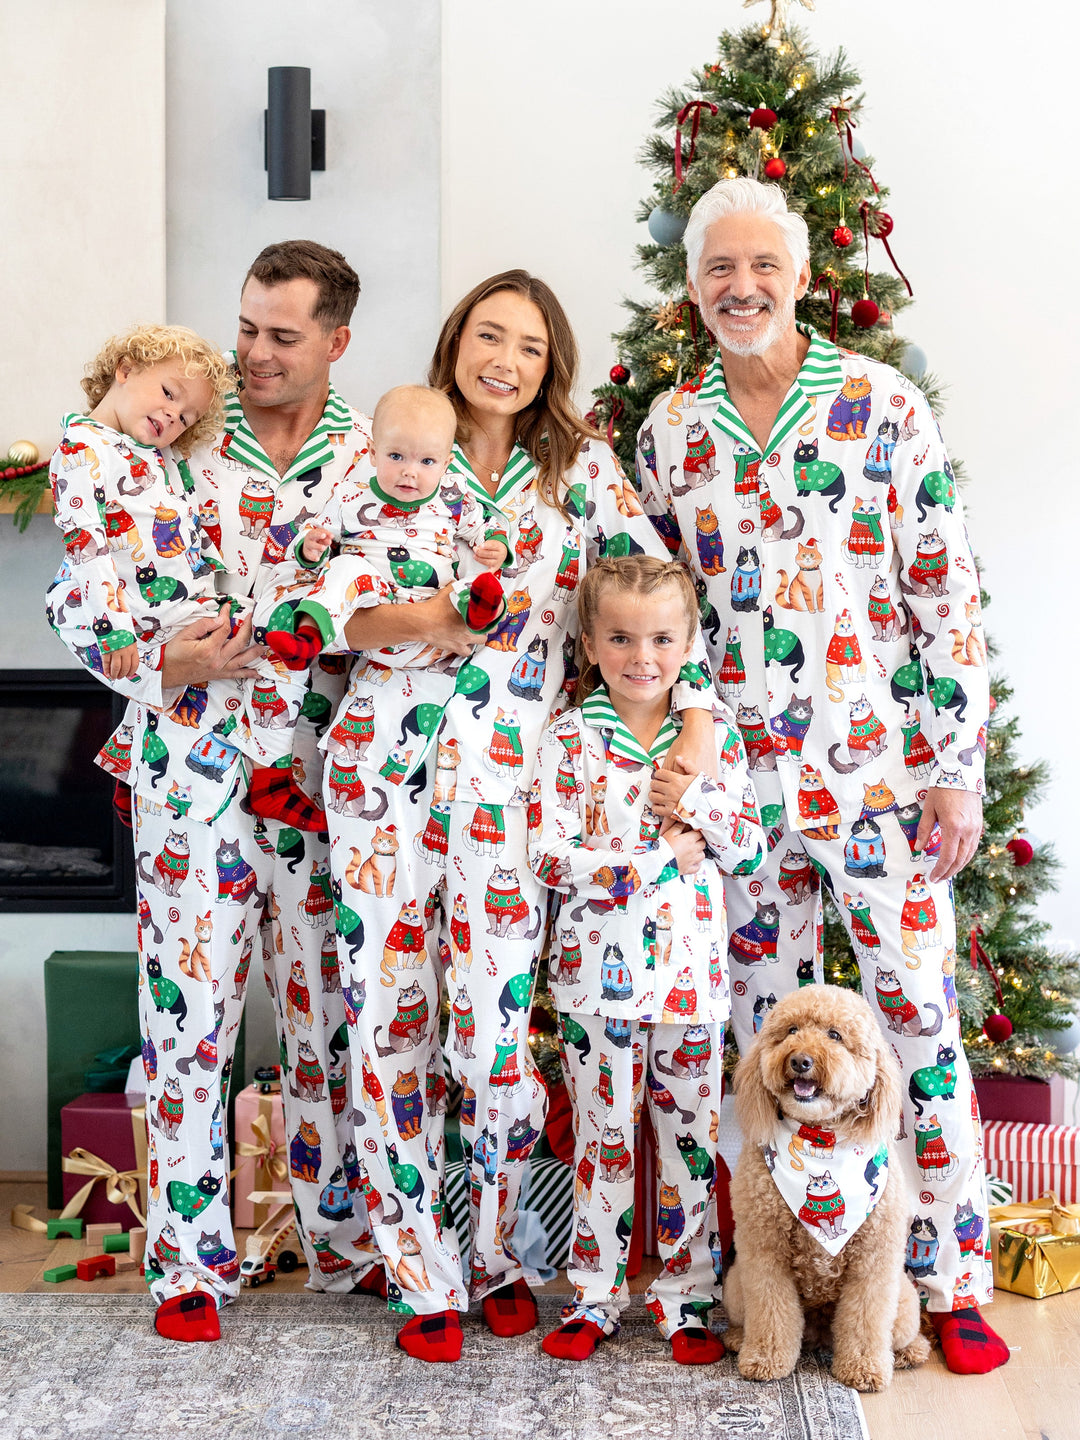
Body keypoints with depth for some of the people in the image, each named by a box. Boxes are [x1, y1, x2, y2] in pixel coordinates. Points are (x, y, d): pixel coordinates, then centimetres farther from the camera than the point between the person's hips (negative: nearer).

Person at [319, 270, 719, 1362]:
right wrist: (409, 618, -15)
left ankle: (494, 1256, 21)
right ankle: (423, 1278, 16)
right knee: (389, 1014, 2)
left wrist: (697, 728, -8)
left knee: (495, 1024, -3)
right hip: (384, 762, 1)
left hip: (506, 775, -1)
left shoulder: (582, 465, 9)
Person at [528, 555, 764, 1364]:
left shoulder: (715, 735, 5)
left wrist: (697, 801, -12)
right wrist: (659, 856, -15)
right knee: (605, 1138, 8)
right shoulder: (569, 741, -2)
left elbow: (751, 848, 5)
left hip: (692, 972, 2)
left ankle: (685, 1296, 22)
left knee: (692, 1136, 9)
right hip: (600, 971, -2)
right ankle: (596, 1297, 20)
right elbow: (549, 856, -10)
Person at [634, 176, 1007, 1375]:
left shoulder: (882, 405, -2)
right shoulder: (668, 434, 7)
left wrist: (957, 767, -7)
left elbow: (947, 592, -3)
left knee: (919, 1020, 1)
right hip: (740, 781, 3)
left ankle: (955, 1284, 15)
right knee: (765, 1035, 10)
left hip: (881, 769, -3)